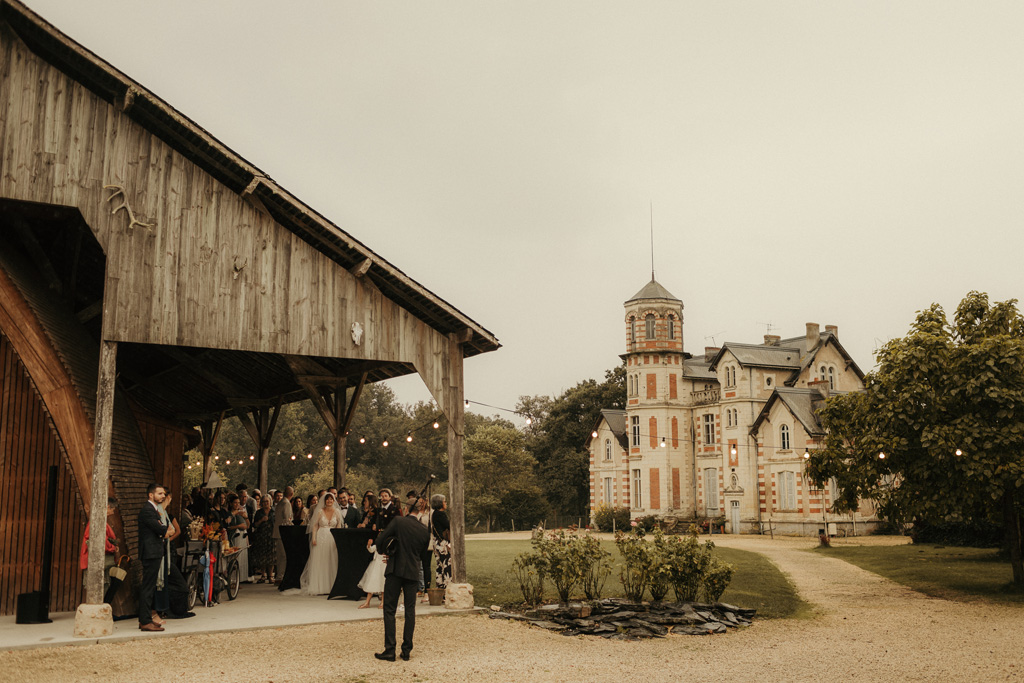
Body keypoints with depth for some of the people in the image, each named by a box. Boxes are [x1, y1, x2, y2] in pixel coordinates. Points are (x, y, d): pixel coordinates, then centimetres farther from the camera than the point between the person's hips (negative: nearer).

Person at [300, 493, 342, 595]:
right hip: (321, 538, -2)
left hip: (332, 539, 2)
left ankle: (330, 586, 8)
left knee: (332, 563, 2)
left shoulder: (337, 512, 6)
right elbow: (315, 525, 1)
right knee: (319, 562, -1)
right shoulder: (320, 511, 1)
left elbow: (339, 527, 8)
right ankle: (319, 587, 3)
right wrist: (313, 538, -8)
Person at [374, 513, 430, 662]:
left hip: (395, 570, -3)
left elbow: (380, 540, -5)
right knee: (410, 611, 11)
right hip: (413, 573, 3)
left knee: (389, 609, 4)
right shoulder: (425, 532, 5)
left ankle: (390, 650, 1)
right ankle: (406, 650, 12)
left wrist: (383, 552, 18)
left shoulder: (398, 521, -7)